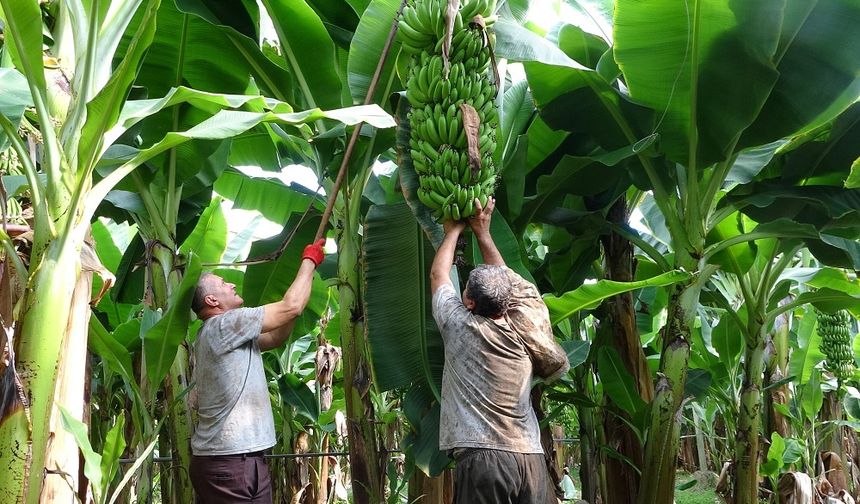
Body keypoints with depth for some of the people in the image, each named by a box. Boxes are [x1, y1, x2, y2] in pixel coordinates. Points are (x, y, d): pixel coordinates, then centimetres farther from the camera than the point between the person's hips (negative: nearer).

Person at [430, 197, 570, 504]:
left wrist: (453, 231, 30)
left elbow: (438, 274, 16)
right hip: (530, 458, 4)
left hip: (481, 458, -4)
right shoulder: (524, 331, 8)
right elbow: (503, 280, 25)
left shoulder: (459, 325, -1)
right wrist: (482, 232, 32)